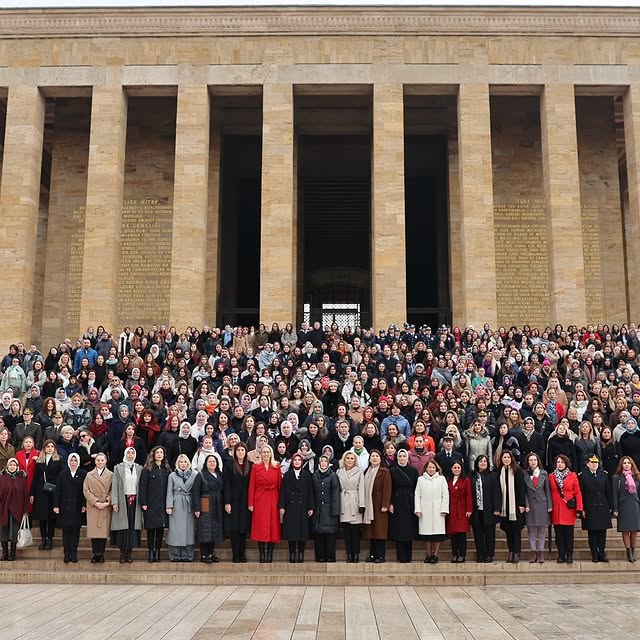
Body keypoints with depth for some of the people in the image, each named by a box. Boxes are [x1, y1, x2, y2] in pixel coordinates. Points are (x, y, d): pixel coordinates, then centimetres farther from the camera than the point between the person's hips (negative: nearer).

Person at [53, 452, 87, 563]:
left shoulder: (83, 474, 2)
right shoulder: (63, 474, 5)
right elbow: (58, 491, 3)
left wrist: (84, 505, -6)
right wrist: (56, 505, -3)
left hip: (77, 507, 0)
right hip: (65, 506, 1)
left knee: (75, 530, 3)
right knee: (66, 530, 2)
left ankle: (74, 553, 9)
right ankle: (67, 554, 6)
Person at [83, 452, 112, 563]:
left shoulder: (111, 475, 7)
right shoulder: (89, 475, 11)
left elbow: (113, 491, 4)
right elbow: (86, 490, 4)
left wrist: (107, 502, -11)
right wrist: (95, 502, -8)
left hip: (106, 507, -1)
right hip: (93, 507, 1)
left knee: (104, 530, -3)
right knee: (93, 530, -1)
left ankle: (101, 554, 5)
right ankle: (95, 554, 6)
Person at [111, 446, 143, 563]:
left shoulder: (139, 468, 10)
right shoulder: (118, 468, 5)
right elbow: (115, 486, 0)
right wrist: (114, 502, -8)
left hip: (135, 500, 2)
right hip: (122, 500, -1)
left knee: (133, 526, 0)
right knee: (123, 526, -2)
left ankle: (129, 552, 6)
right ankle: (122, 553, 4)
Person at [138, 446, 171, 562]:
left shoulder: (167, 470, 12)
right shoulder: (147, 469, 1)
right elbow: (143, 486, -4)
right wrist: (143, 503, -11)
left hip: (163, 504, 3)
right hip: (151, 504, -3)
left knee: (161, 528, 5)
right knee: (151, 529, 0)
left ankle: (157, 551, 12)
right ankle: (151, 552, 7)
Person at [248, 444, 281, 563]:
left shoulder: (277, 467, 6)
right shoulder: (255, 467, 3)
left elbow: (280, 486, 5)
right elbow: (251, 486, 1)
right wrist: (250, 503, -6)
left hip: (273, 501, 1)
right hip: (260, 501, -1)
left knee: (273, 527, 1)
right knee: (261, 528, -3)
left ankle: (270, 556, 8)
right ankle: (262, 556, 3)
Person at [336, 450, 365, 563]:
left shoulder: (359, 472, 3)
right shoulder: (339, 472, 10)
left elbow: (361, 489, 0)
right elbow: (337, 489, 10)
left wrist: (361, 505, -6)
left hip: (354, 502, -2)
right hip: (344, 504, 2)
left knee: (355, 530, -1)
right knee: (346, 530, 3)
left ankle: (356, 554, 5)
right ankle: (349, 554, 8)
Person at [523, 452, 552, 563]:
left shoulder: (544, 474, 5)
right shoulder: (525, 475, 2)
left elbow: (547, 490, 5)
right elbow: (524, 491, 2)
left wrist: (549, 505, 0)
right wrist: (526, 505, -7)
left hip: (542, 504, 0)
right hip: (530, 505, 0)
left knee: (541, 530, 3)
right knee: (531, 530, 1)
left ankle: (541, 553, 7)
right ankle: (533, 553, 6)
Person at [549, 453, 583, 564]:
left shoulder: (573, 476, 4)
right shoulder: (551, 476, 8)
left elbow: (578, 493, 1)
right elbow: (549, 493, 7)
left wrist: (579, 508, -6)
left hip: (569, 509, -1)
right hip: (556, 509, 1)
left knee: (569, 533, 0)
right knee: (559, 534, 4)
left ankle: (569, 556, 8)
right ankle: (561, 555, 11)